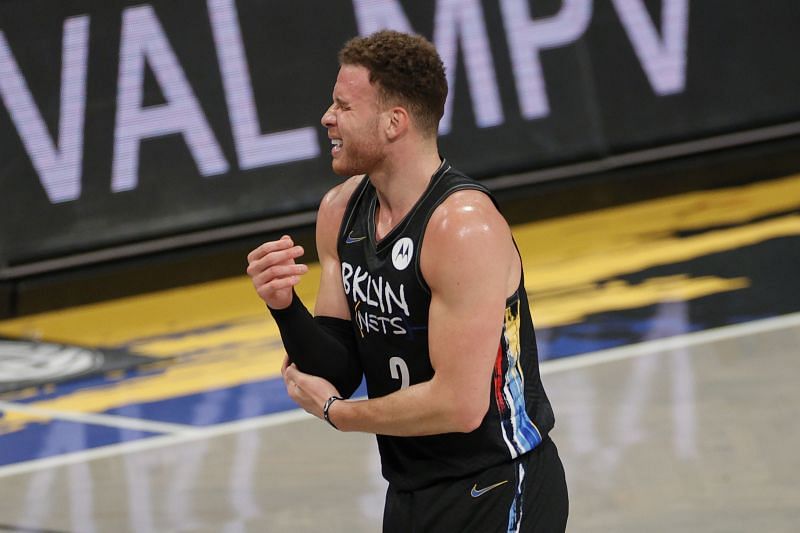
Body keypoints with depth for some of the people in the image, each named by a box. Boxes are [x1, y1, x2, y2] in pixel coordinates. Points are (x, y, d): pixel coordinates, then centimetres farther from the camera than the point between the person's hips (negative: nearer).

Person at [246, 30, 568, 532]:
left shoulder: (462, 225, -22)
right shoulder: (340, 211, 1)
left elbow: (459, 404, -27)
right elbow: (342, 374, 4)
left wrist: (335, 411, -13)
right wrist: (286, 308, -14)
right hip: (410, 492, 7)